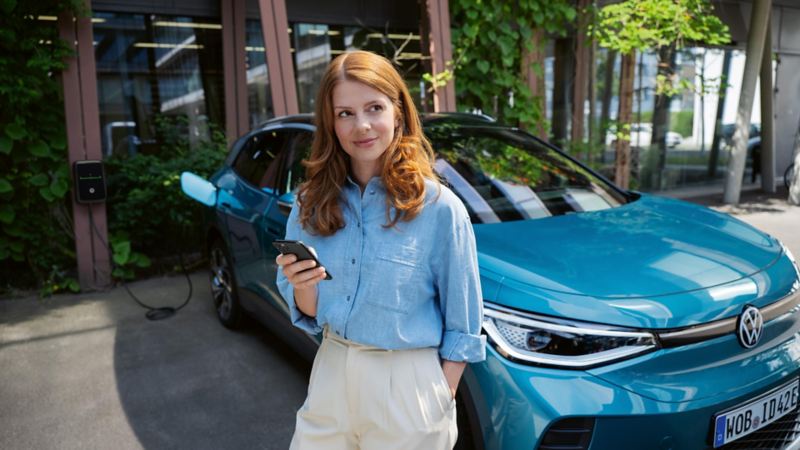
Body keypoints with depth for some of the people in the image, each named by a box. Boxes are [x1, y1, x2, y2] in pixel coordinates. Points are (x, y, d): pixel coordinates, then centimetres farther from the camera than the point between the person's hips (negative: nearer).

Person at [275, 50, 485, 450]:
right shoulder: (312, 203, -3)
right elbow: (308, 314, 2)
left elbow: (462, 326, -8)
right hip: (330, 374, 4)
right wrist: (302, 287, -18)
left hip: (407, 386, -4)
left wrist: (442, 399, -8)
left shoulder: (439, 208, -15)